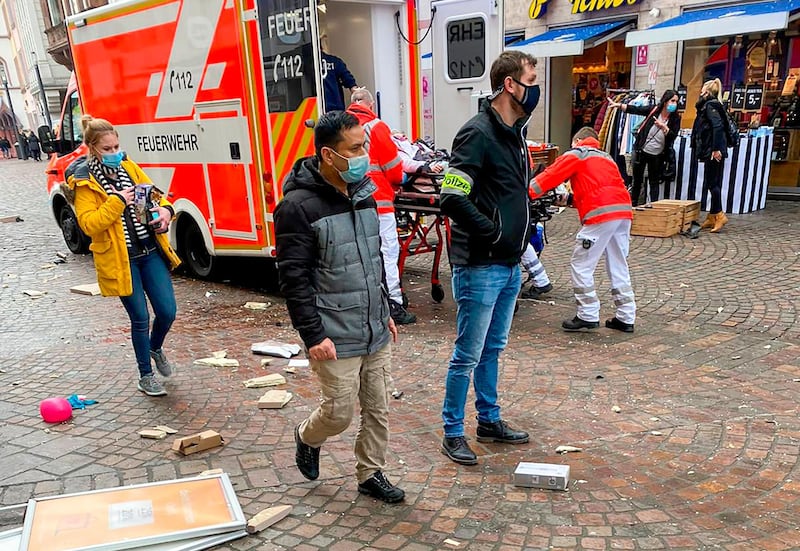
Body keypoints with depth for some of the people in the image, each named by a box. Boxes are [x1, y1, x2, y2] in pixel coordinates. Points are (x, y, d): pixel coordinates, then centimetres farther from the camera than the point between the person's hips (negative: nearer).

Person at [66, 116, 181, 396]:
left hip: (151, 252, 4)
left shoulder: (129, 167, 6)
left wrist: (165, 210, -10)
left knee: (167, 311, 3)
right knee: (140, 318, 3)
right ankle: (145, 376, 23)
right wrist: (117, 202, -24)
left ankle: (156, 348, 37)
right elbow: (88, 224, -15)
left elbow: (154, 193, 12)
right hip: (120, 259, -4)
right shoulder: (84, 181, -8)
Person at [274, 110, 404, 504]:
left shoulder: (363, 194, 8)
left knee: (378, 409, 13)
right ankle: (307, 437, 35)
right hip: (335, 338, -7)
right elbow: (293, 278, -16)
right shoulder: (299, 206, -16)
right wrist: (313, 335, -18)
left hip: (375, 332, 7)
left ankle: (370, 474, 32)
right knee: (340, 411, 3)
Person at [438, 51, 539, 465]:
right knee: (468, 355, 3)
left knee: (492, 349, 19)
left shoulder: (514, 132, 12)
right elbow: (452, 199, -25)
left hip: (509, 265, 9)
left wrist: (524, 227, 11)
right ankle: (453, 434, 18)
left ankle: (489, 420, 34)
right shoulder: (478, 133, -17)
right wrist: (493, 233, -18)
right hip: (480, 267, -9)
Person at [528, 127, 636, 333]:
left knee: (581, 265, 2)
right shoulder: (605, 157, 33)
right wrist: (572, 199, 26)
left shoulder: (576, 154, 12)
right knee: (619, 267, 14)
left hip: (601, 214, -7)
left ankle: (588, 315, 4)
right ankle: (626, 317, 17)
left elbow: (551, 175, 3)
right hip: (623, 211, 8)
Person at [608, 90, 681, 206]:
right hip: (642, 151, 0)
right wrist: (618, 105, -20)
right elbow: (634, 109, -12)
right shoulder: (653, 110, -8)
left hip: (657, 155, 0)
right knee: (637, 180, 11)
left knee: (654, 182, 6)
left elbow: (673, 136, -14)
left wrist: (663, 127, -28)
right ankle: (633, 205, 23)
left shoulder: (675, 118, -7)